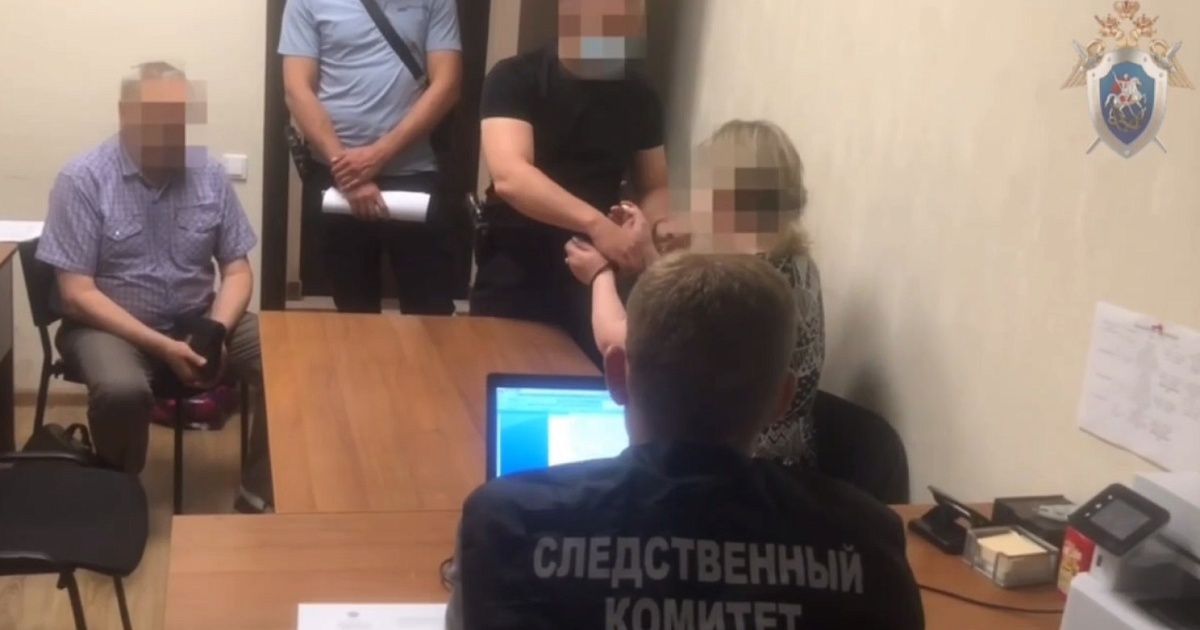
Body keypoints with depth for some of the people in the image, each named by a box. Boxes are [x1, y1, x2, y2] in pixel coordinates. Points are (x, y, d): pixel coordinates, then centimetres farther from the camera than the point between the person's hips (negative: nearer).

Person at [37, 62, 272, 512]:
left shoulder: (210, 176, 0)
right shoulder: (82, 180, -12)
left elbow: (237, 270, 3)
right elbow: (77, 294, -15)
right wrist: (161, 347, -24)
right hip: (111, 326, -4)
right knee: (122, 390, -36)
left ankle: (261, 493, -5)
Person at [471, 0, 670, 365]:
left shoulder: (638, 96, 6)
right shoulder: (516, 79, -9)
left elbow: (654, 187, 12)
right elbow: (509, 176, -23)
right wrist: (595, 223, -36)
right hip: (514, 278, -3)